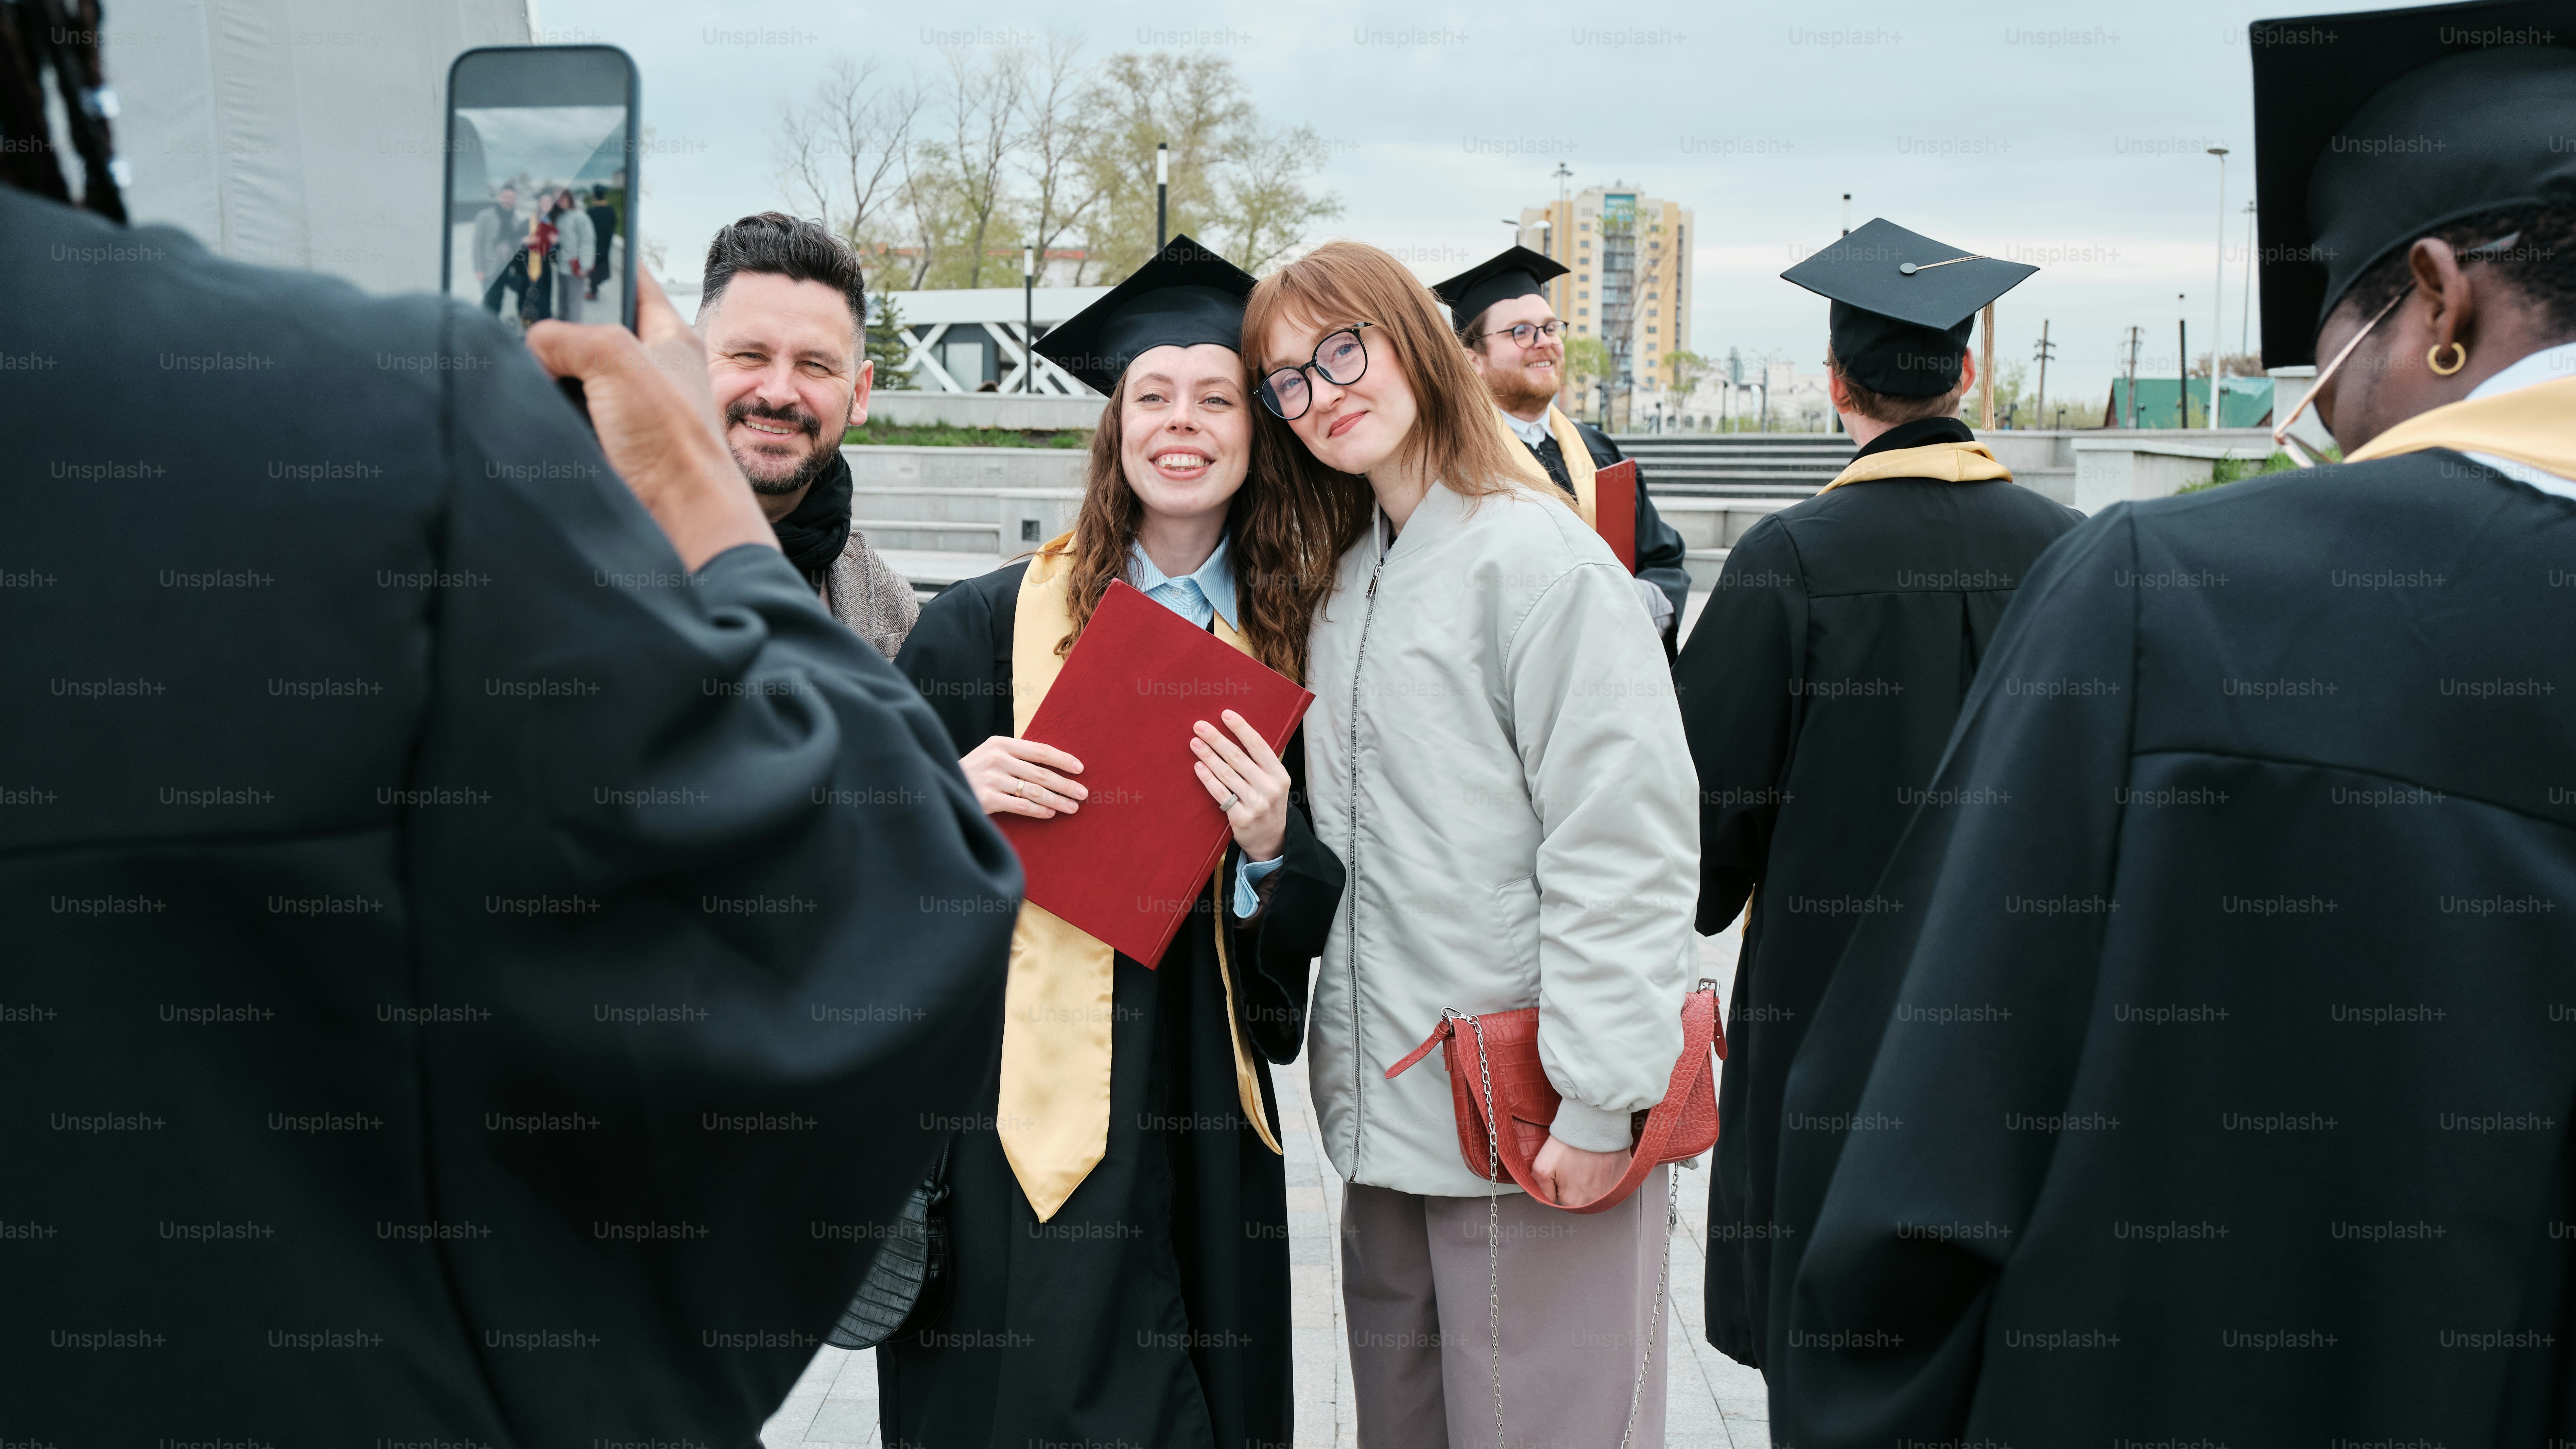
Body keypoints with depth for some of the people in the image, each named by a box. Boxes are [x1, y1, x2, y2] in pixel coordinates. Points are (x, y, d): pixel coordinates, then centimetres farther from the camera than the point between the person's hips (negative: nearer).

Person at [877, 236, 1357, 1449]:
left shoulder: (1286, 646, 6)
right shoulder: (992, 623, -1)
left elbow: (1312, 935, 8)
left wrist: (1275, 851, -12)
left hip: (1201, 1131, 3)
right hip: (1018, 1114, -2)